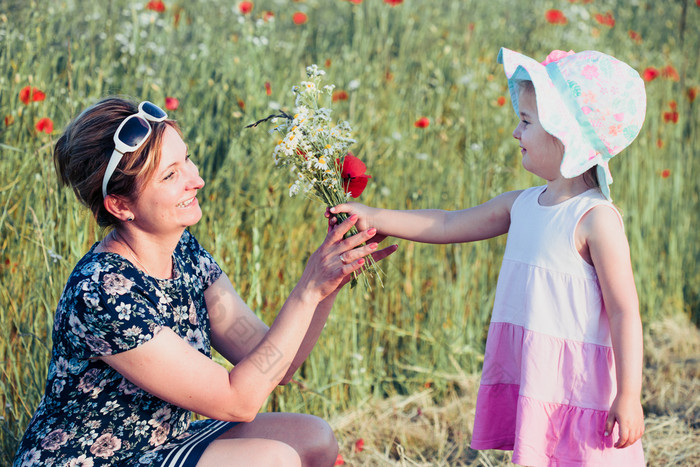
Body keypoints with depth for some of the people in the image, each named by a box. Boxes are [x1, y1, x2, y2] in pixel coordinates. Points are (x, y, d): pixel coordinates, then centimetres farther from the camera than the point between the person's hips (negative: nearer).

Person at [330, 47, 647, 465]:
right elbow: (449, 225, 19)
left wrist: (629, 397, -16)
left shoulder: (596, 219, -15)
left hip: (579, 391, -7)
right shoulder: (522, 205, 9)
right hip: (532, 384, 8)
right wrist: (374, 218, 17)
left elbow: (625, 311, -15)